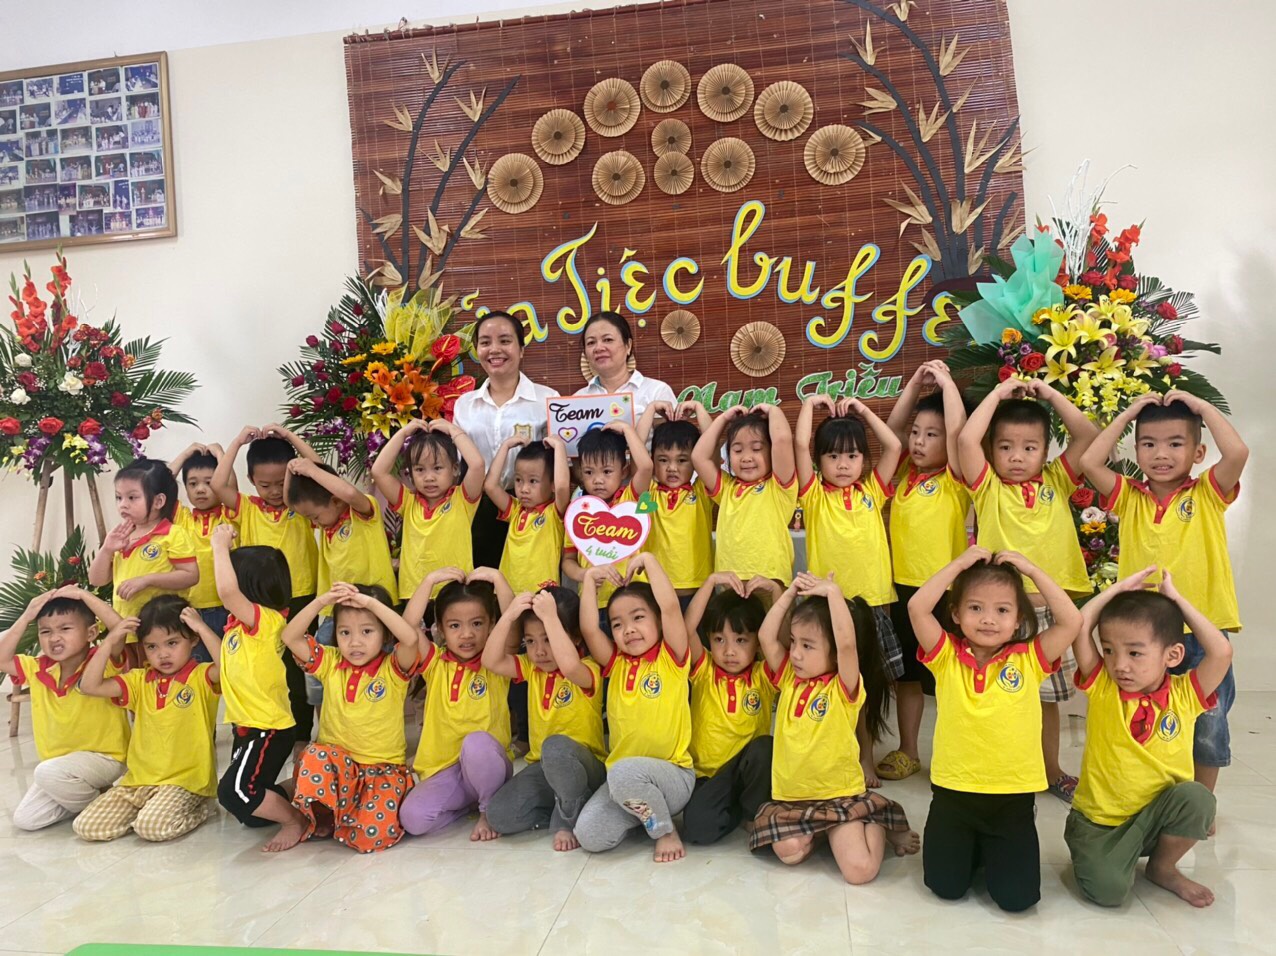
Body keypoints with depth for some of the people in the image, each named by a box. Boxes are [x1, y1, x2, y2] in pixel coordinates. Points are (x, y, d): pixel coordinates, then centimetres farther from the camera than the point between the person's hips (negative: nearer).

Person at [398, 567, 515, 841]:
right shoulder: (435, 664, 5)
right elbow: (408, 628, -13)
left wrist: (497, 578, -23)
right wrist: (430, 580, -16)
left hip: (487, 767, -2)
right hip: (442, 773, 2)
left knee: (476, 742, -36)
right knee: (412, 818, -24)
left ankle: (492, 809, -8)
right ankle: (471, 802, 5)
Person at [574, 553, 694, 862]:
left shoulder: (671, 658, -4)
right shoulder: (616, 663, 8)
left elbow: (670, 606, -19)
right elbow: (588, 628, -9)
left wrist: (648, 560, -9)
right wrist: (590, 579, -4)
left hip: (673, 776, -4)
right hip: (620, 778, 5)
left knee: (625, 771, -36)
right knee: (589, 835, -18)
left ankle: (666, 830, -7)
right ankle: (642, 810, 11)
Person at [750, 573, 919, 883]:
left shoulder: (845, 688, -12)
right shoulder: (789, 680, 3)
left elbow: (847, 643, -30)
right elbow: (766, 636, -6)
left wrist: (833, 592, -25)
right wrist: (791, 592, -7)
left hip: (840, 795, -4)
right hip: (790, 797, 4)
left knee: (860, 869, -20)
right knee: (788, 851, -22)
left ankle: (878, 827, 14)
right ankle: (816, 831, 12)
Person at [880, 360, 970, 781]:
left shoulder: (954, 480, -7)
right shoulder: (904, 475, 8)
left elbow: (958, 429, -21)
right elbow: (892, 427, 9)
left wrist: (945, 380, -12)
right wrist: (916, 382, 3)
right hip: (903, 588, 6)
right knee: (906, 674, 15)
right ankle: (907, 751, 28)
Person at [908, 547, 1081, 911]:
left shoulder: (1029, 659, -2)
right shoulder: (946, 657, -5)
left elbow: (1072, 621, -14)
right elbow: (917, 607, -18)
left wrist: (1032, 570, -10)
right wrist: (959, 564, -14)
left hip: (1014, 796, 0)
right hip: (953, 792, 0)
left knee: (1017, 897, -3)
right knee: (946, 886, 0)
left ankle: (992, 849, 29)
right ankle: (972, 848, 32)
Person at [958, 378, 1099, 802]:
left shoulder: (1056, 483, 7)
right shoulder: (988, 488, -1)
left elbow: (1088, 434, -1)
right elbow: (965, 439, -16)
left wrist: (1049, 394, 1)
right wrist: (999, 394, -6)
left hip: (1049, 609, 3)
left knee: (1047, 697, 18)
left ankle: (1052, 772, 35)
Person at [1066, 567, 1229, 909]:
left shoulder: (1184, 695, -6)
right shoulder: (1102, 688, -10)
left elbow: (1221, 652, -21)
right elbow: (1080, 627, -22)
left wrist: (1176, 599, -13)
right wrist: (1120, 588, -12)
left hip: (1155, 816, 2)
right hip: (1098, 821, -2)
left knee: (1196, 797, -28)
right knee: (1108, 889, -24)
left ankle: (1163, 867, 0)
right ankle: (1095, 853, 13)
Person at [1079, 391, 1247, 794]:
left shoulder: (1208, 495, -2)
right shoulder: (1129, 498, 1)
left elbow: (1237, 452, -20)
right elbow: (1090, 461, -13)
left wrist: (1203, 407, -10)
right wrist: (1127, 414, -5)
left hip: (1203, 629, -1)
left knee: (1207, 727, 14)